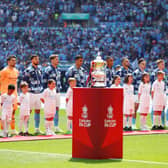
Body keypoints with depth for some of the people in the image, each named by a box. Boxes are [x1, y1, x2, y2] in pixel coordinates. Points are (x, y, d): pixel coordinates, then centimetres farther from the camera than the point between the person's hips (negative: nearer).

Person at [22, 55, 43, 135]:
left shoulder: (39, 69, 12)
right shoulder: (28, 70, -10)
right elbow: (24, 82, -9)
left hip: (39, 93, 7)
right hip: (31, 93, -7)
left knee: (38, 110, 11)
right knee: (29, 111, -5)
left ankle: (37, 129, 18)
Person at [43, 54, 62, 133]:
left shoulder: (58, 70, 14)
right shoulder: (48, 70, -11)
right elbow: (44, 81, -13)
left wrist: (60, 88, 15)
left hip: (57, 92, 8)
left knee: (57, 109, 12)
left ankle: (56, 126, 20)